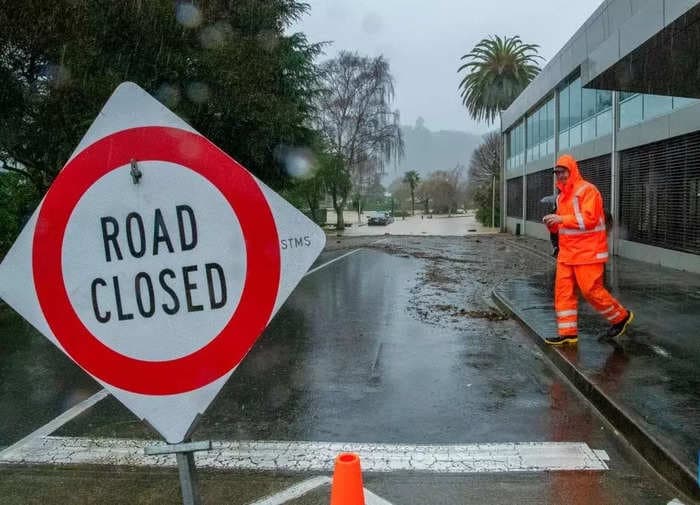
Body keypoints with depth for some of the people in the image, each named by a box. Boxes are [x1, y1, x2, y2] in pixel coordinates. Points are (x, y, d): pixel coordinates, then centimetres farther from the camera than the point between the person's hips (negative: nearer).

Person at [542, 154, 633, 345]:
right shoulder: (562, 196, 17)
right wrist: (552, 223, -1)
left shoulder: (587, 190, -9)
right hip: (567, 252, 8)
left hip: (587, 252, -8)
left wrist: (561, 218, -22)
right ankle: (568, 333, 8)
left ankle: (621, 316, 20)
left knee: (591, 289, -4)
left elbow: (589, 219, -19)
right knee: (563, 290, 2)